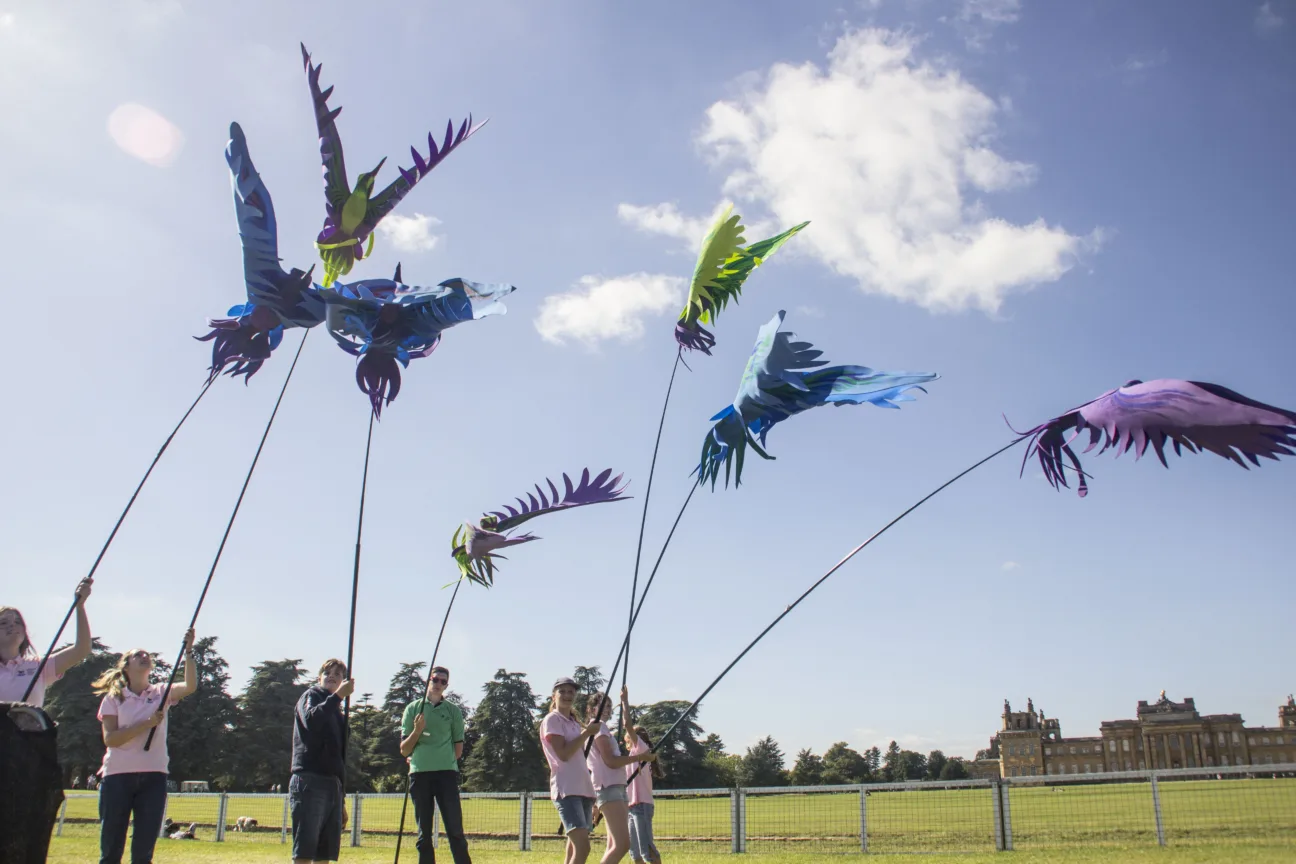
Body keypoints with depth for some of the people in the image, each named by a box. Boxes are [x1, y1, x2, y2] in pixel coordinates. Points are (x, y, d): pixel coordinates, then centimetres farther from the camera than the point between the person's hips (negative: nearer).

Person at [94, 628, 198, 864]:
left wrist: (188, 651, -21)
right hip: (118, 775, -1)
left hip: (154, 776, 2)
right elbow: (110, 738, -7)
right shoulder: (113, 698, 4)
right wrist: (147, 723, -16)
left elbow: (190, 686, -12)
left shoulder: (161, 693, 8)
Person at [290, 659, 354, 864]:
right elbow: (310, 720, -23)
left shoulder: (337, 713, 24)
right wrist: (337, 696, -29)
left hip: (332, 784, 8)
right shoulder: (311, 696, 4)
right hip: (309, 781, -8)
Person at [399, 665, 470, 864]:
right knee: (424, 831, 5)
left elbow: (458, 748, 12)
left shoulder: (453, 710, 9)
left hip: (446, 773, -1)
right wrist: (417, 730, -9)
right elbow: (404, 750, 6)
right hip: (419, 773, 1)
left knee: (455, 829, -5)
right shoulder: (413, 709, 10)